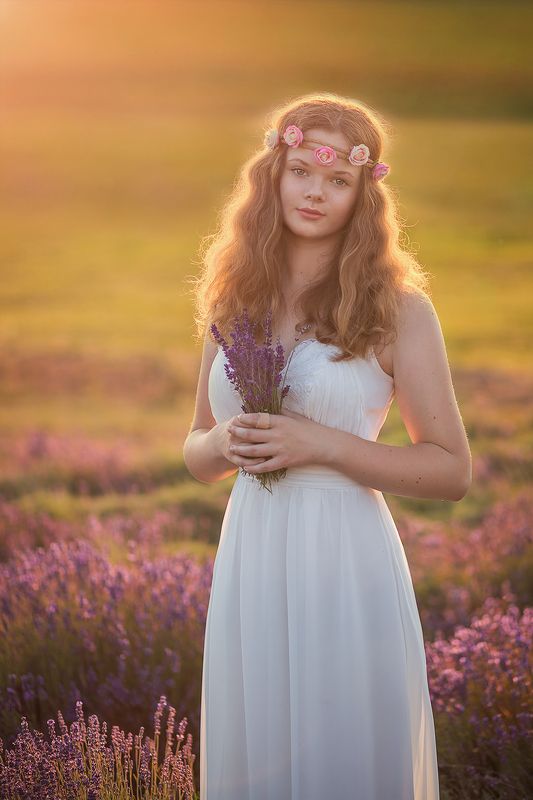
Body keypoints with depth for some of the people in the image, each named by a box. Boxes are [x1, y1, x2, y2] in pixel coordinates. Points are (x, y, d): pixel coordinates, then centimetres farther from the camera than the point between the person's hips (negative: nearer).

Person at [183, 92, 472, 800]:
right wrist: (222, 444, -6)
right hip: (248, 561, 4)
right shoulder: (233, 302, 9)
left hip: (345, 561, -4)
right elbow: (196, 452, 17)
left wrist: (322, 444, -16)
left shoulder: (397, 307, -5)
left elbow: (452, 470, -6)